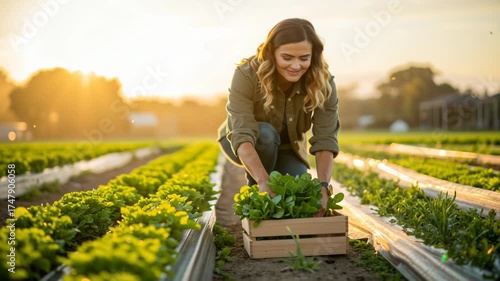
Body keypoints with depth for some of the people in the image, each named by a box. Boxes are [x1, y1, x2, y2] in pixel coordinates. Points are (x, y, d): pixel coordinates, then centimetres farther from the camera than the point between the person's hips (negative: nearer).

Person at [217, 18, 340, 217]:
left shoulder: (322, 83, -25)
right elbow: (242, 136, -41)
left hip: (286, 149, 2)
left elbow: (325, 139, -29)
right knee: (265, 134, -35)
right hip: (244, 146, -2)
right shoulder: (247, 75, -33)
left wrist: (323, 186, -44)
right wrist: (263, 182, -55)